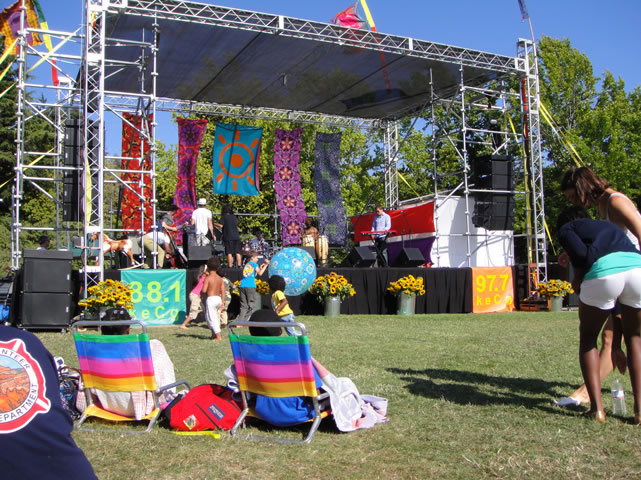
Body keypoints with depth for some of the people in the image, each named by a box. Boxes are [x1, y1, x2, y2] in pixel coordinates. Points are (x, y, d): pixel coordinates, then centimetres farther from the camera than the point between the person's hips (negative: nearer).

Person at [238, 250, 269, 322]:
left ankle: (240, 322, -1)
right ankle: (245, 321, -3)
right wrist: (265, 265, 7)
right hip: (250, 287, -6)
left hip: (242, 286, 6)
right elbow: (260, 273, -1)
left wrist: (260, 267, 29)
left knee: (243, 306, 7)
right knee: (250, 305, 3)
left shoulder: (246, 265, 22)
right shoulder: (254, 264, 3)